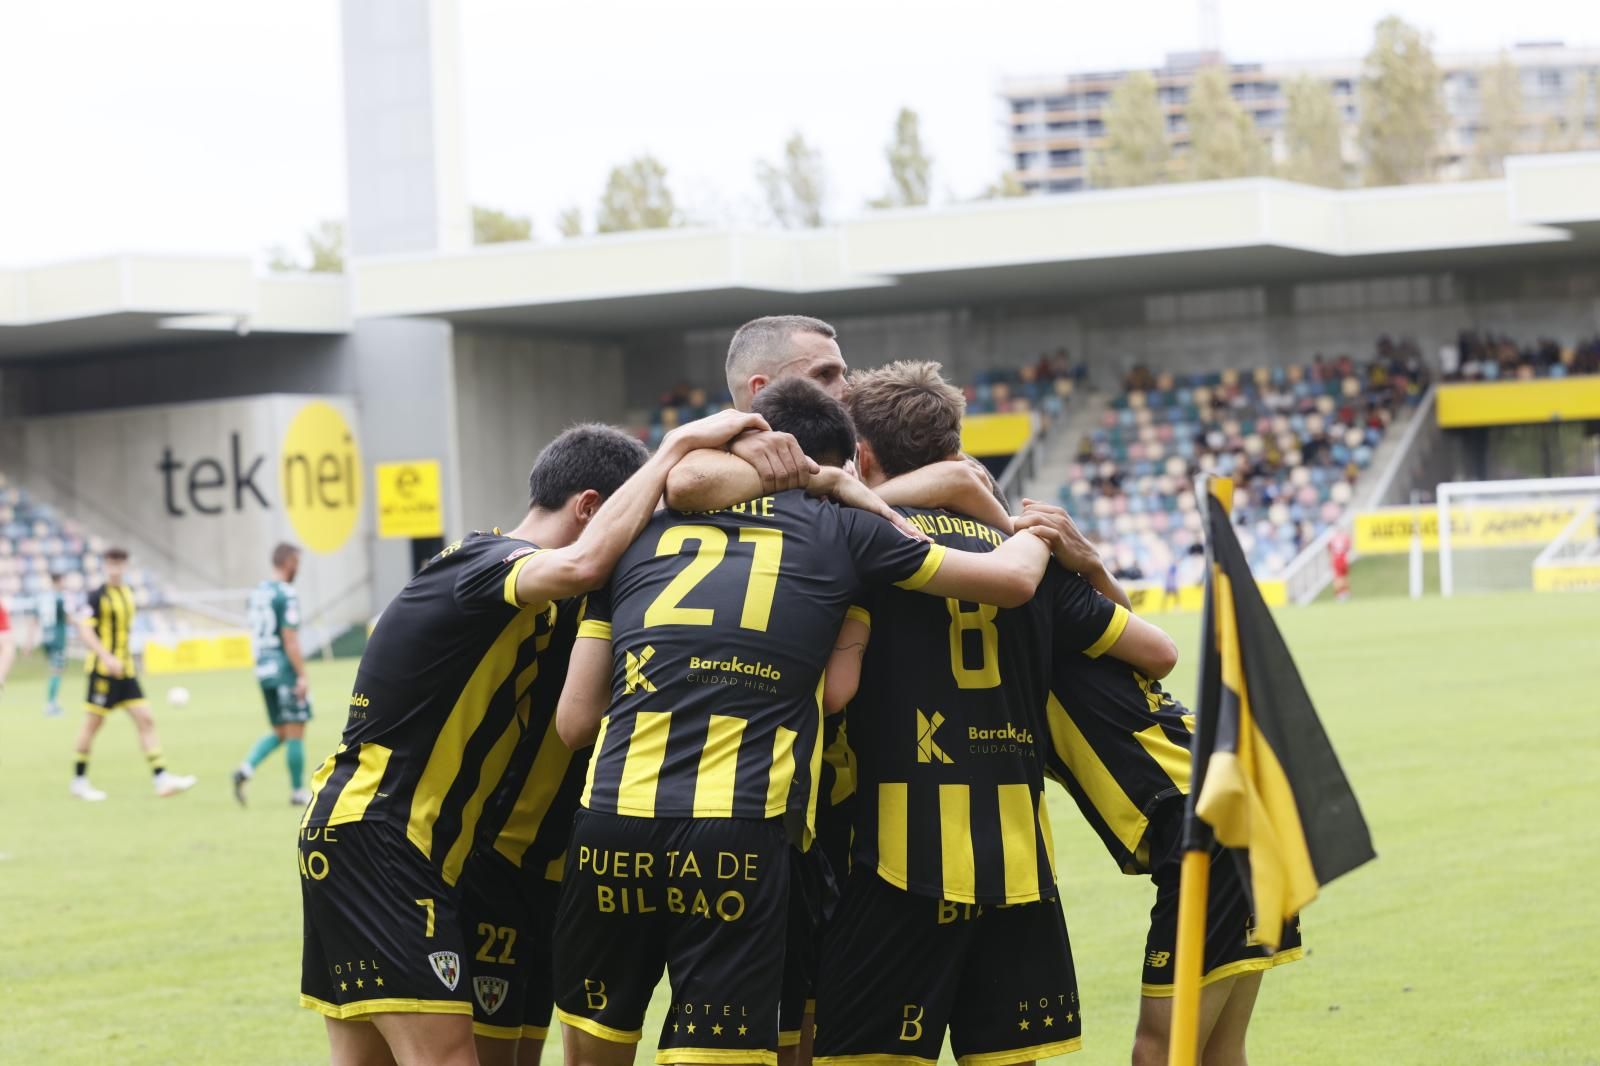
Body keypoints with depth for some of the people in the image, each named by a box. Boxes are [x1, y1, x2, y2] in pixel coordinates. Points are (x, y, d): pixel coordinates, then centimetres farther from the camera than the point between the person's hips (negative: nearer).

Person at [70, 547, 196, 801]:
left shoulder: (128, 594, 11)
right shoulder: (98, 597, -10)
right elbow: (84, 629, -18)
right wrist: (107, 658, -27)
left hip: (126, 671, 7)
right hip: (103, 670, -7)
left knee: (145, 720, -1)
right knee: (93, 723, 0)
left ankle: (162, 779, -5)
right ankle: (79, 780, 13)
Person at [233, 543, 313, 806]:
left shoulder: (256, 592, 11)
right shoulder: (286, 595, -14)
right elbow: (290, 639, -18)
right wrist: (302, 676, -17)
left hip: (263, 669, 8)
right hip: (285, 672, -8)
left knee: (279, 732, 15)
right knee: (295, 732, 2)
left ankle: (246, 769, -4)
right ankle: (298, 792, 8)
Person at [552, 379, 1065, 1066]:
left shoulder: (643, 537, 18)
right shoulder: (838, 531, 11)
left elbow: (575, 721, 15)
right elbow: (1013, 579, 17)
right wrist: (1037, 533, 39)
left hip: (612, 826, 3)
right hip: (741, 839, -2)